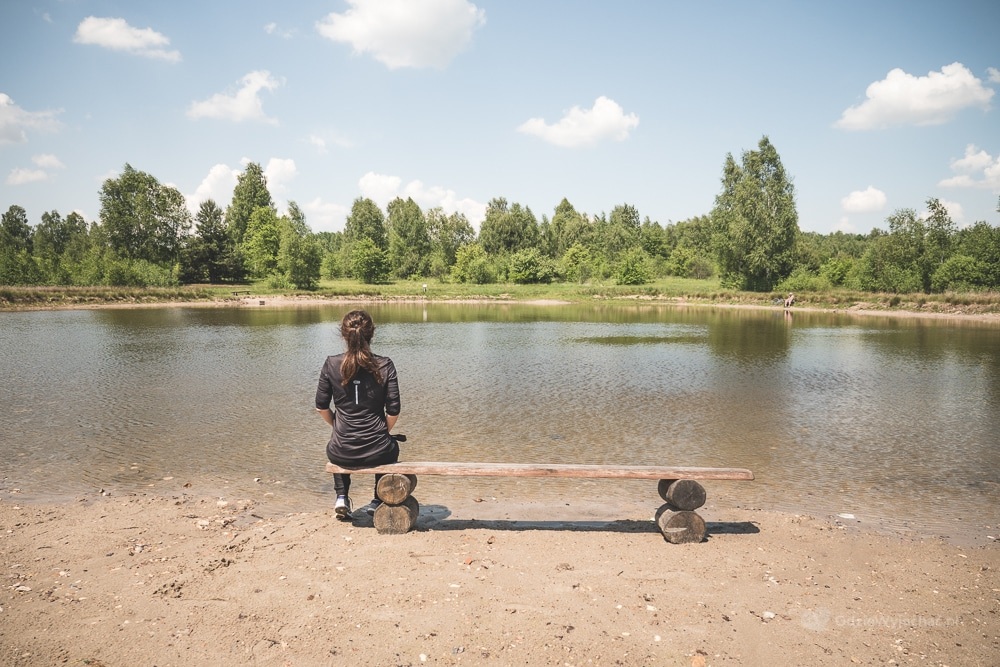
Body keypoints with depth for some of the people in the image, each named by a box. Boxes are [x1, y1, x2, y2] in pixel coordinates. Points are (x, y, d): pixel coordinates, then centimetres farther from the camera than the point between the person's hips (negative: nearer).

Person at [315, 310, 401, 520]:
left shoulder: (331, 365, -6)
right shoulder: (385, 365, -9)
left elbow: (321, 407, 1)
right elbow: (393, 410, -7)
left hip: (342, 454, 1)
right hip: (377, 452, -1)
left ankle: (342, 498, 31)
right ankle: (378, 501, 36)